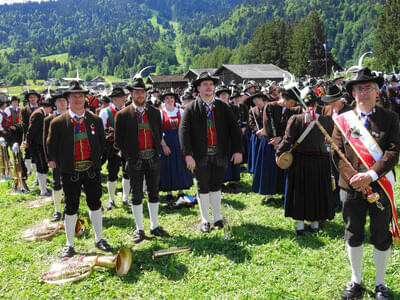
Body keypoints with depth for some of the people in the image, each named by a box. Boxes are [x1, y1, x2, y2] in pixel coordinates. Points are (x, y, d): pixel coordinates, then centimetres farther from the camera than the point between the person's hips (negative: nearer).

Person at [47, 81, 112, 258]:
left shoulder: (95, 120, 3)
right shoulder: (58, 123, -4)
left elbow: (102, 143, 12)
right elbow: (51, 146, 3)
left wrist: (97, 160, 8)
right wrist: (53, 162, 0)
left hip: (92, 170, 2)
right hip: (70, 172, -2)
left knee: (95, 203, 11)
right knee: (71, 207, 7)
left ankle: (99, 239, 26)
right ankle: (69, 244, 21)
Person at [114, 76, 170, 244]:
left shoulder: (155, 112, 8)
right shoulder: (123, 115, -3)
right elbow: (118, 140, 0)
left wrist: (157, 151, 5)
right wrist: (129, 155, -3)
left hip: (153, 158, 3)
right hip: (135, 160, -3)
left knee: (154, 192, 11)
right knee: (137, 195, 4)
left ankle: (154, 226, 23)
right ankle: (139, 230, 15)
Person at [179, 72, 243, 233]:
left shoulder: (223, 107, 6)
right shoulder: (191, 108, -2)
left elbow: (234, 128, 4)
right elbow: (184, 131, -9)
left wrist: (238, 150, -5)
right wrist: (188, 154, -19)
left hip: (219, 155, 2)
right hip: (201, 156, -2)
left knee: (216, 186, 13)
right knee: (203, 188, 7)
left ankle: (217, 218, 27)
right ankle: (205, 221, 21)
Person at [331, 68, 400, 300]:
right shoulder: (343, 120, 3)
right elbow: (336, 153, -2)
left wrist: (371, 175, -20)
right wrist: (354, 178, -13)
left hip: (381, 185, -1)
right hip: (352, 186, 1)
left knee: (381, 237, 10)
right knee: (353, 235, 13)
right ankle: (355, 281, 31)